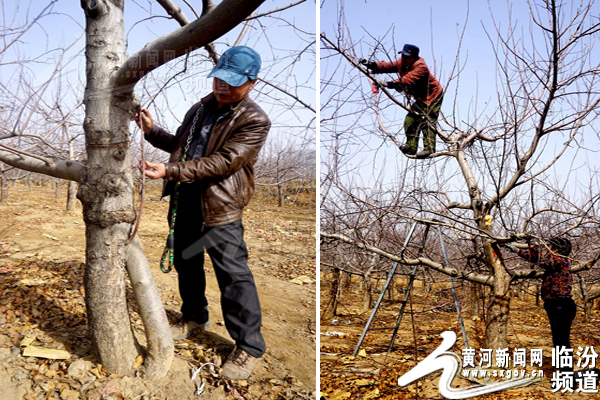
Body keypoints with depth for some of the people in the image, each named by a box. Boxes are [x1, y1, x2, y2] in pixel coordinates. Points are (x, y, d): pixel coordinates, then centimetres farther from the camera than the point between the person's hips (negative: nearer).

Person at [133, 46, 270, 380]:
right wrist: (152, 131, 6)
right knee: (187, 263, 20)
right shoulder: (201, 108, 13)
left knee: (233, 275, -7)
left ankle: (250, 346, 5)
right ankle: (195, 317, 43)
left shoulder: (254, 121, -12)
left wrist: (169, 171, -26)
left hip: (219, 207, -7)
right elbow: (179, 145, 25)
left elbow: (222, 163, -22)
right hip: (184, 199, 8)